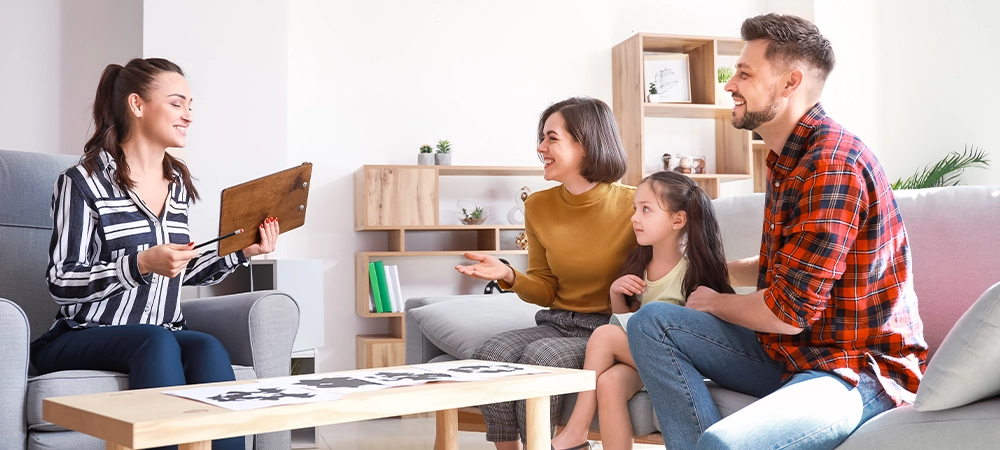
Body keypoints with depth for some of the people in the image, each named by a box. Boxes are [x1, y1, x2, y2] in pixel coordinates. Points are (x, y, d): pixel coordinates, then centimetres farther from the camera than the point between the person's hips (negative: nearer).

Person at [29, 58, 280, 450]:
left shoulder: (178, 183, 15)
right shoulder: (84, 182, -5)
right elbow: (61, 284, -10)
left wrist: (241, 252, 8)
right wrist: (141, 264, -24)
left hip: (163, 337, 5)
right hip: (83, 339, -4)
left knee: (208, 349, -28)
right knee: (157, 341, -35)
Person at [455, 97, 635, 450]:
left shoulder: (632, 205, -10)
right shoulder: (539, 206, 5)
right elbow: (546, 292, 12)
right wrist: (508, 275, -7)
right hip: (557, 324, 5)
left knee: (539, 358, -30)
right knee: (490, 355, -22)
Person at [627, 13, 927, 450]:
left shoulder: (833, 164, -20)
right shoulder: (787, 160, 11)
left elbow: (787, 313, -20)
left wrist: (713, 302, -2)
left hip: (857, 371, -10)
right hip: (789, 349, 10)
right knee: (651, 322, -1)